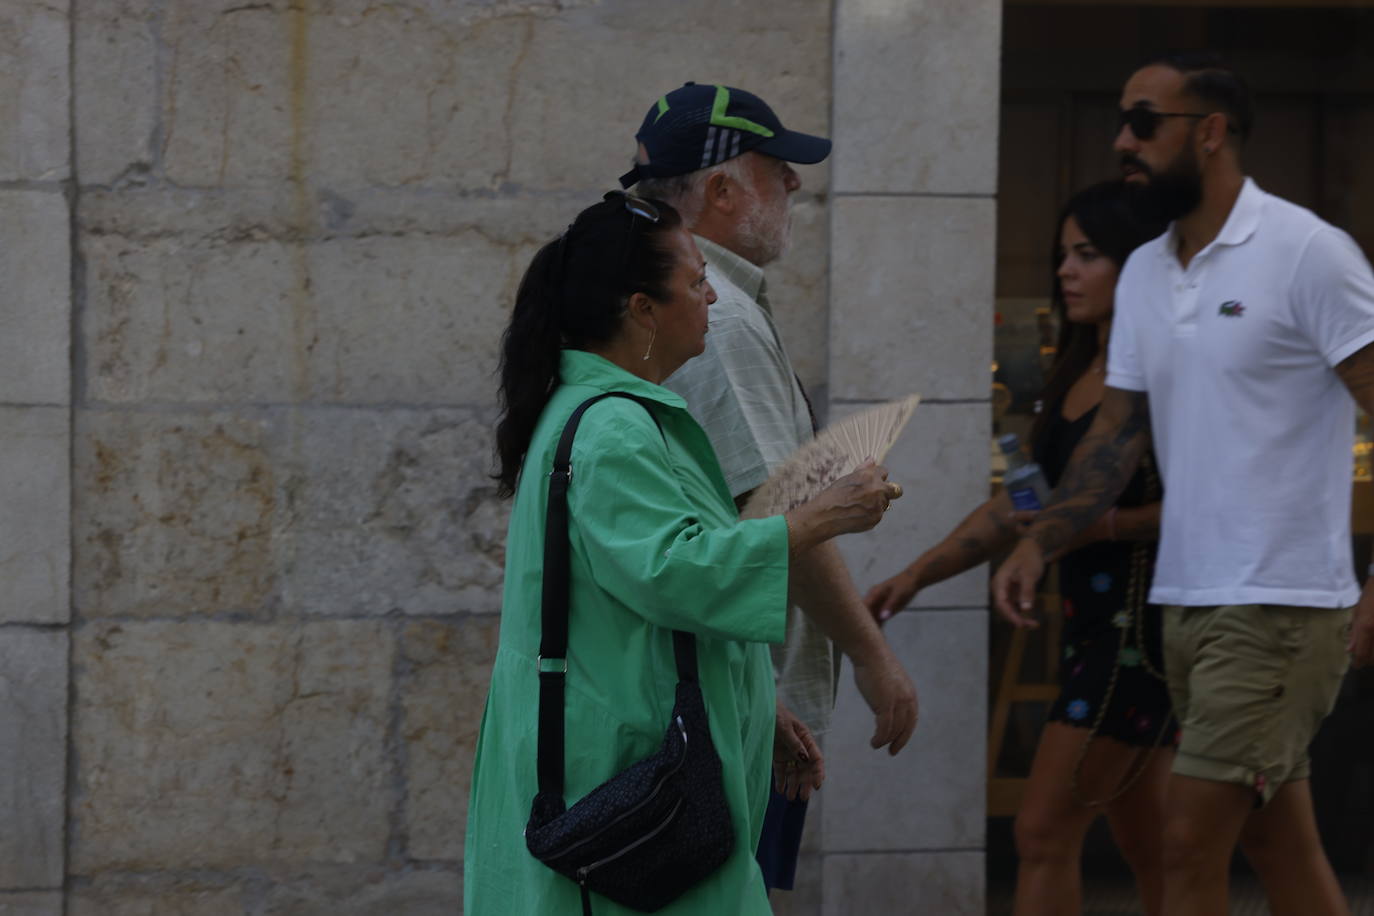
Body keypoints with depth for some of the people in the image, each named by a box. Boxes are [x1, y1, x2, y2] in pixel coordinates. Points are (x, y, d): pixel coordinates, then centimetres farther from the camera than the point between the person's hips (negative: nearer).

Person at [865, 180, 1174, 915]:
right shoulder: (1074, 377, 16)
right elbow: (1016, 508, 19)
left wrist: (1105, 525, -24)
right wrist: (918, 573, 11)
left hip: (1140, 625, -9)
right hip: (1089, 625, 9)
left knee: (1045, 831, -10)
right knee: (1145, 844, 12)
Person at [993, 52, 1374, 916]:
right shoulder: (1144, 274, 12)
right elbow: (1120, 433, 15)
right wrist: (1039, 544, -1)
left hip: (1280, 605, -7)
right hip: (1188, 603, 7)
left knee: (1190, 843, -10)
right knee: (1281, 846, 12)